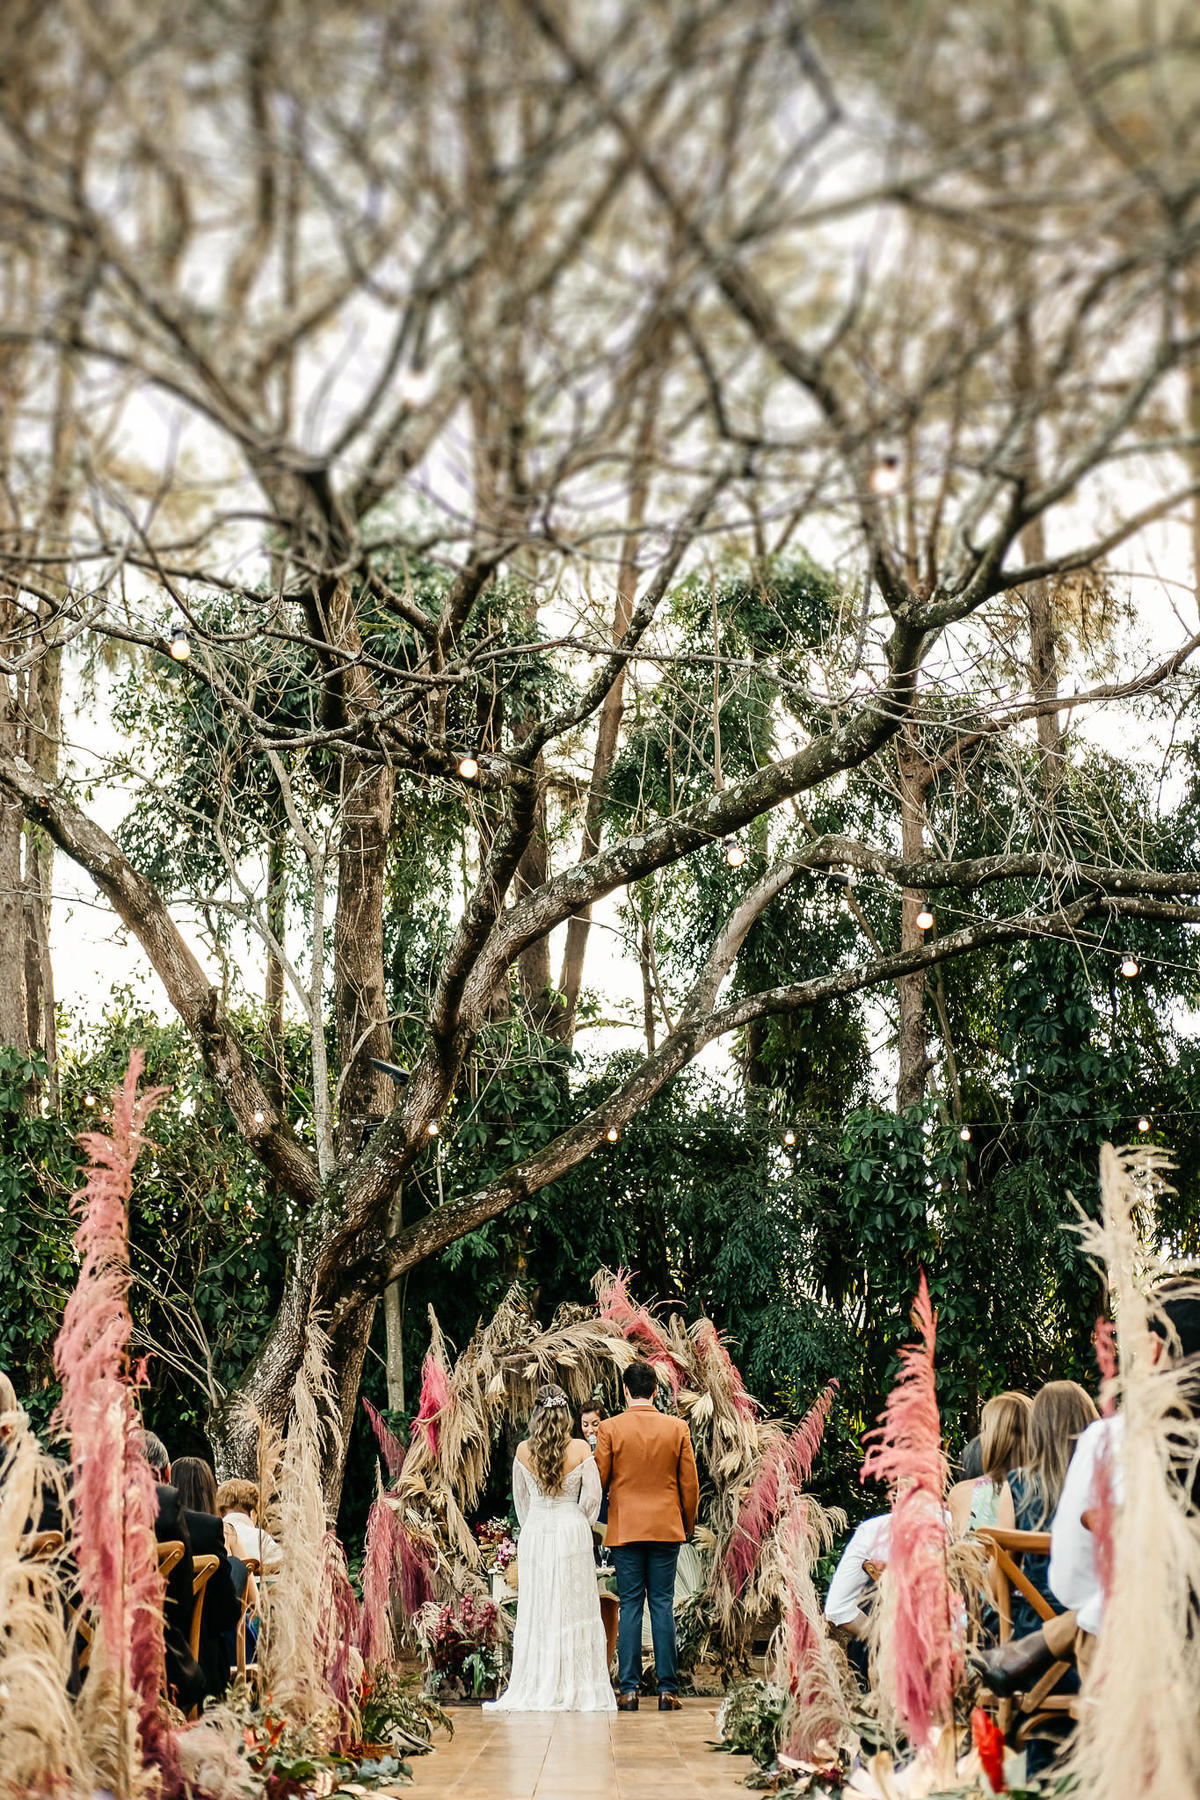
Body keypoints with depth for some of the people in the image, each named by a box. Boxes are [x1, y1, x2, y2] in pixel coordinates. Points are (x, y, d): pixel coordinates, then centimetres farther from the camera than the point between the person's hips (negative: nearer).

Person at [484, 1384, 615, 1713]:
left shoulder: (523, 1450, -2)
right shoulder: (579, 1449, -8)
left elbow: (520, 1498, 8)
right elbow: (592, 1496, -6)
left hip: (535, 1534, 2)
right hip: (572, 1532, -2)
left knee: (535, 1611, 7)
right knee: (572, 1610, 3)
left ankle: (535, 1689, 9)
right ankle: (576, 1689, 3)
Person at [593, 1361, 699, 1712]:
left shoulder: (610, 1428, -5)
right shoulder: (677, 1429, 1)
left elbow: (598, 1480, -1)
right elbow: (690, 1484, 6)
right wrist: (688, 1524, 20)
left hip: (625, 1527, -1)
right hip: (666, 1526, 1)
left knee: (629, 1605, 3)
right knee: (663, 1604, 4)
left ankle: (629, 1690, 1)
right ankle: (667, 1689, 2)